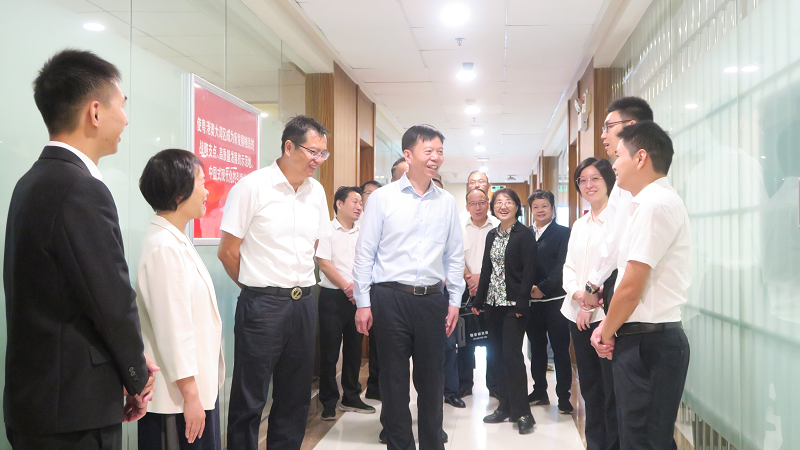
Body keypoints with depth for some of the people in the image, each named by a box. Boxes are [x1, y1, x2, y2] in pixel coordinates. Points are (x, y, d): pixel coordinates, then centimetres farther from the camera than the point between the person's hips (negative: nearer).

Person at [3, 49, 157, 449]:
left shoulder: (34, 182, 7)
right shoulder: (82, 191, -22)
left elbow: (66, 296, 7)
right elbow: (114, 303, -20)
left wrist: (131, 363, 5)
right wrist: (137, 377, -2)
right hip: (73, 410, -9)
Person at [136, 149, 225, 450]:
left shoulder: (177, 241, 11)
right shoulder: (164, 247, -19)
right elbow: (173, 330, -22)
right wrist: (191, 395, -19)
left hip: (198, 384, 9)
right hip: (179, 393, -9)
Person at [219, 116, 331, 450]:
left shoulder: (316, 191, 8)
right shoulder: (252, 187, -9)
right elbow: (227, 252, -6)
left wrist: (300, 286, 15)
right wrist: (257, 287, 4)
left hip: (304, 303, 6)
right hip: (262, 306, -6)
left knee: (296, 397, 16)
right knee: (249, 400, 4)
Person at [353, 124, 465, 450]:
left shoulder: (447, 202, 8)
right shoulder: (383, 198, -1)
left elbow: (454, 255, 12)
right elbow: (365, 253, -1)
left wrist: (454, 300, 8)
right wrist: (363, 303, -4)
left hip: (432, 300, 3)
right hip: (390, 298, -2)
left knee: (431, 378, 11)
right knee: (394, 378, 7)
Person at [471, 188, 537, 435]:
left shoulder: (524, 234, -6)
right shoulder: (492, 235, 13)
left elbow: (529, 271, -11)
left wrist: (521, 302, -18)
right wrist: (479, 300, 11)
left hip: (513, 304, -6)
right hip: (493, 303, 7)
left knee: (512, 354, -8)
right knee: (498, 355, 9)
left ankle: (521, 412, 2)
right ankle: (505, 406, 19)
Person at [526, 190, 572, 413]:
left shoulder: (563, 233, -1)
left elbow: (562, 266, -9)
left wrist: (543, 288, -15)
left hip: (555, 300, -4)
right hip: (531, 301, 5)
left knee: (560, 349, 0)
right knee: (537, 348, 14)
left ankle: (563, 397, 9)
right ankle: (540, 392, 26)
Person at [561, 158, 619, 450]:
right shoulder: (579, 225, 17)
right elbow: (569, 266, 14)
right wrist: (577, 293, -5)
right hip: (578, 315, 7)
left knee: (612, 392, -3)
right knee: (589, 388, 14)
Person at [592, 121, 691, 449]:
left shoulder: (655, 203, -16)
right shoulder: (652, 201, 16)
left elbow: (631, 287, -19)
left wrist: (607, 332, -5)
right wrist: (609, 329, 8)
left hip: (647, 343, -10)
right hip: (649, 338, 10)